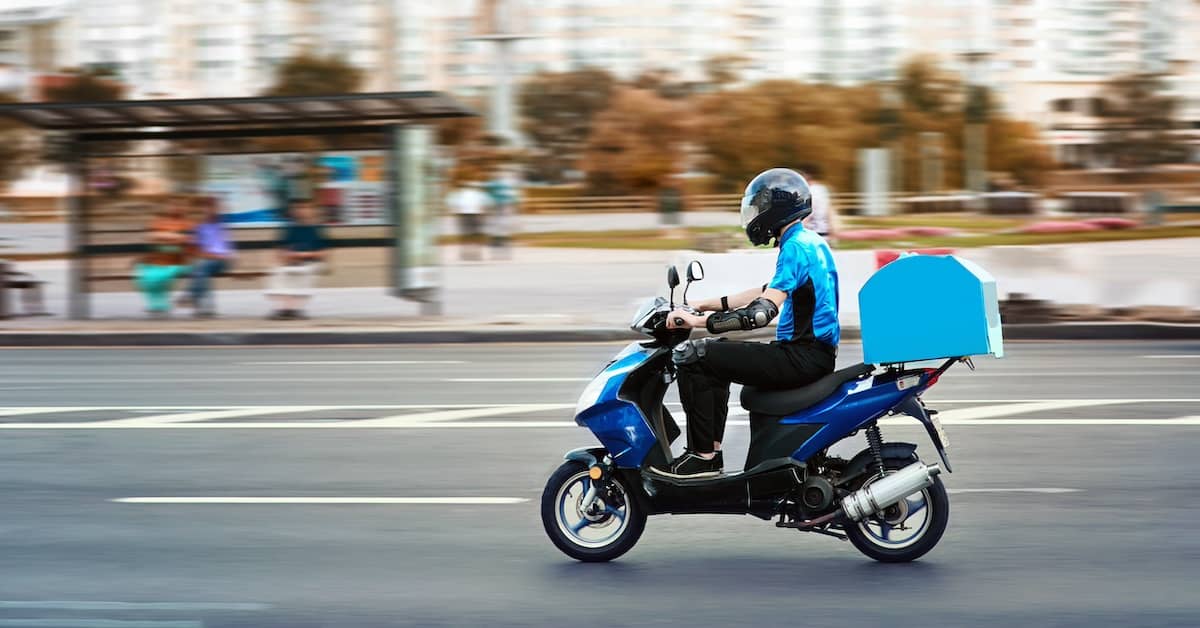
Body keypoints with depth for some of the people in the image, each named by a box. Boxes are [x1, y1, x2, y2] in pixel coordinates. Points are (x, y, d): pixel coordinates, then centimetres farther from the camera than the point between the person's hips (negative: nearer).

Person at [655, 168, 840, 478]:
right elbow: (770, 291, 25)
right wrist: (703, 305, 23)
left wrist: (698, 321, -24)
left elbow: (762, 311, -27)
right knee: (718, 352, 25)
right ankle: (711, 447, 21)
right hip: (815, 351, 11)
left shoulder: (795, 248, -16)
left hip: (802, 356, -11)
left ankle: (703, 456, -11)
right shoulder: (812, 242, 16)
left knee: (692, 354, -14)